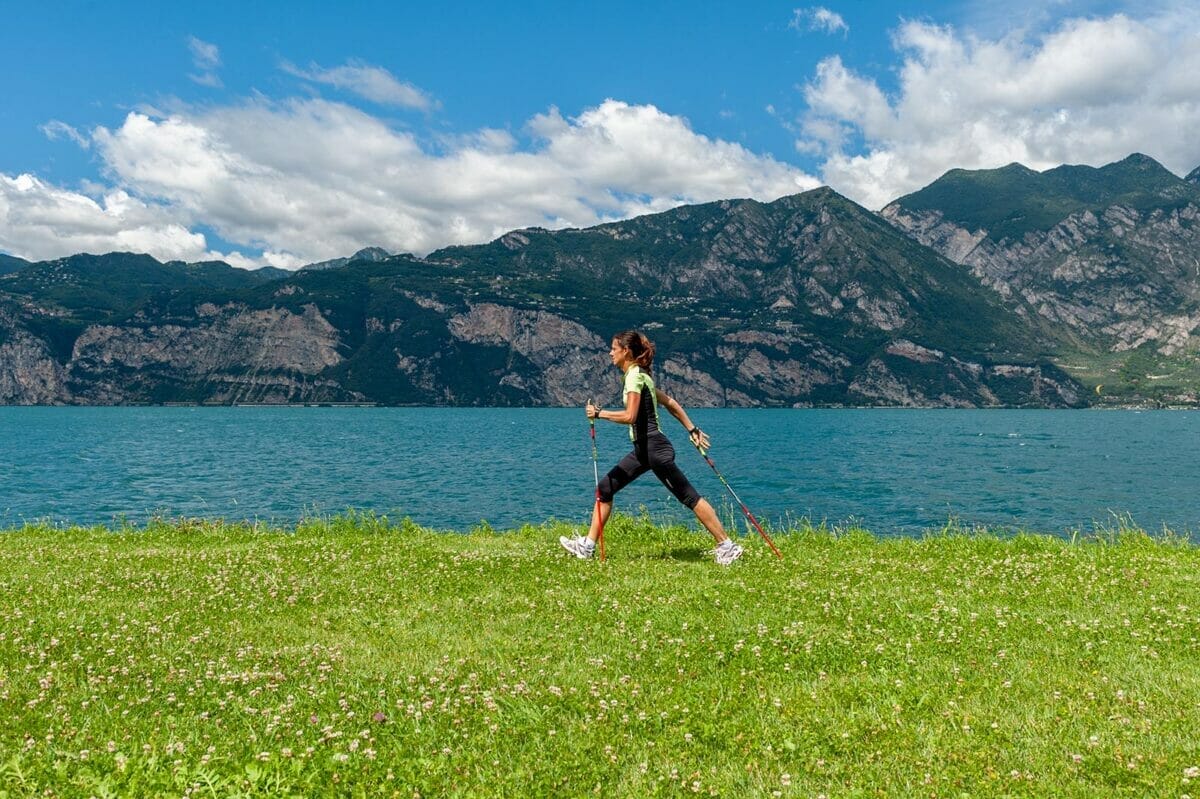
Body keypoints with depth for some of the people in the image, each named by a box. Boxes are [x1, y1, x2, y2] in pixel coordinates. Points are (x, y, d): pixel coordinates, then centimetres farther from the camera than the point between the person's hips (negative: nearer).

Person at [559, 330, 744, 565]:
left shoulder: (634, 376, -14)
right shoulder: (639, 375, 15)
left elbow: (629, 416, -26)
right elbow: (670, 402, 18)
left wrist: (599, 413, -15)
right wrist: (692, 430, 20)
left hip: (654, 448, -10)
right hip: (644, 448, 10)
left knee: (688, 497, -5)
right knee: (605, 488, 9)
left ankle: (726, 546, 3)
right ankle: (587, 546, 15)